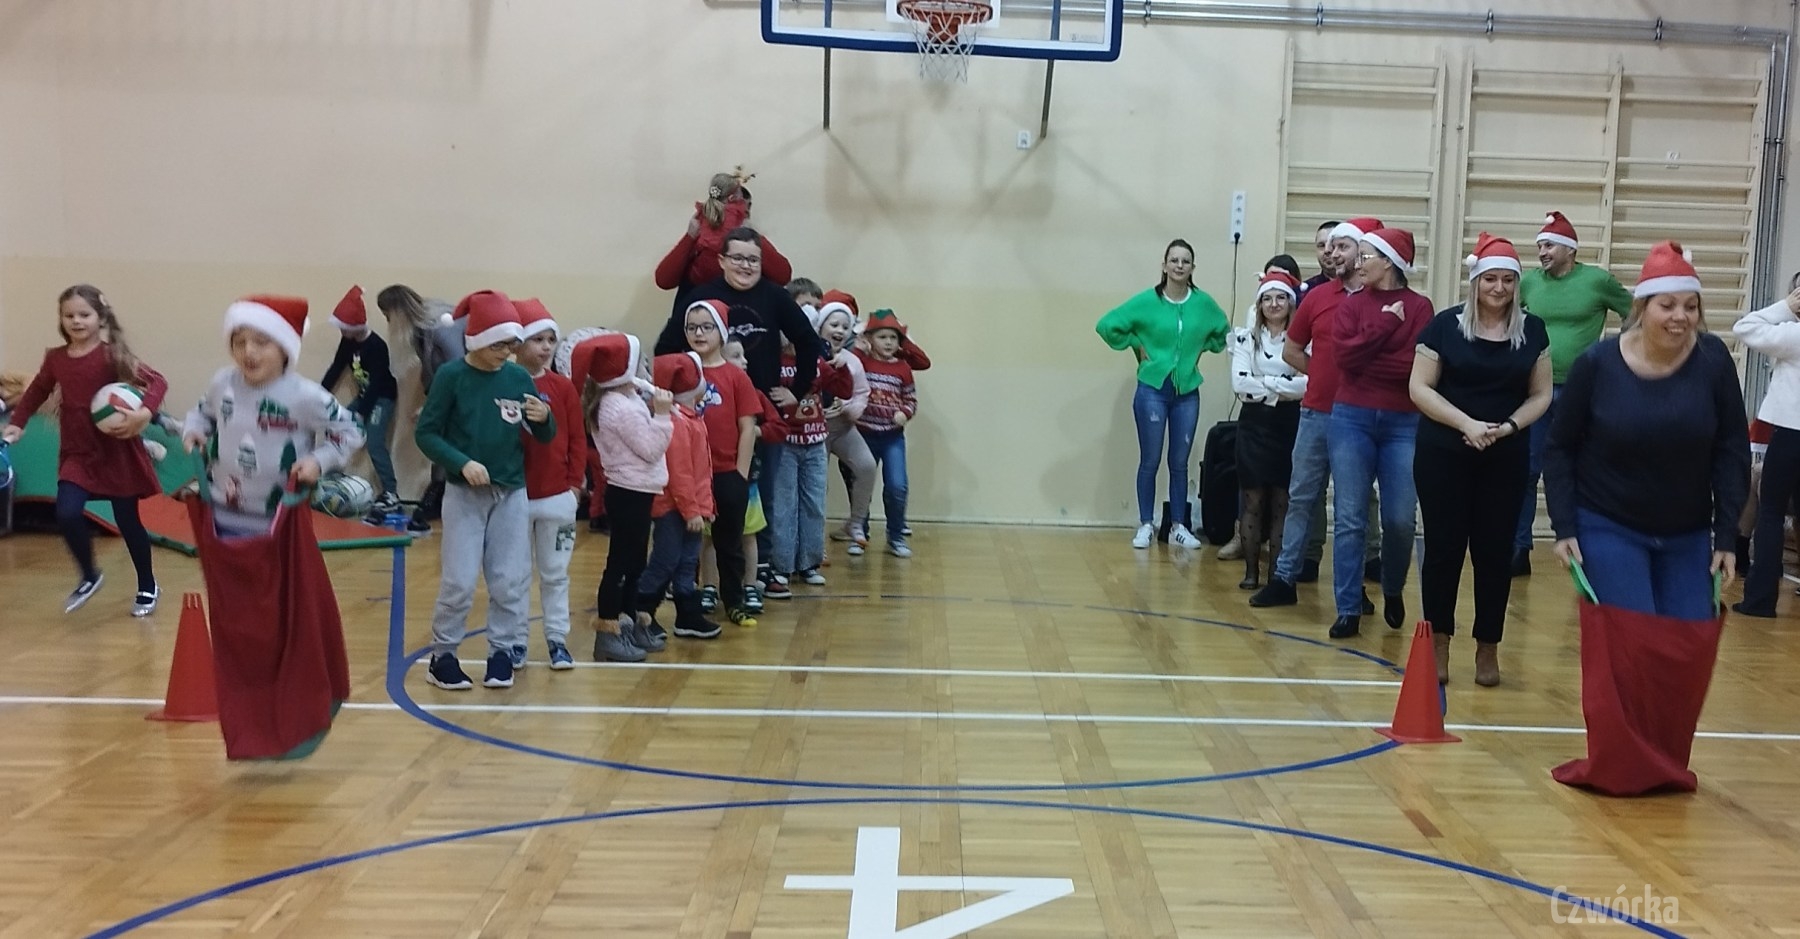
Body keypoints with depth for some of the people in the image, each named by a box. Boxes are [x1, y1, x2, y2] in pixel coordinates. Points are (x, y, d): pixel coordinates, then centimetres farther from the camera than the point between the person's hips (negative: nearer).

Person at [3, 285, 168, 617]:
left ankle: (148, 587, 25)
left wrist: (145, 411, -35)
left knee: (127, 520, 6)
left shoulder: (112, 355, -12)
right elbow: (37, 391, 19)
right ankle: (89, 576, 12)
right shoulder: (55, 358, 2)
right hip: (77, 453, 4)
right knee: (67, 514, -14)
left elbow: (157, 381, -18)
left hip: (117, 452, -3)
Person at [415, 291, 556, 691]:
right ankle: (443, 655, 14)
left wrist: (543, 418, -16)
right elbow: (426, 434, -7)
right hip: (464, 493, -3)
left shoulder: (519, 377, 0)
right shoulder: (452, 376, -8)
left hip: (512, 493, 3)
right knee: (460, 582, -2)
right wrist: (462, 463, -21)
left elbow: (544, 437, 6)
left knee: (511, 581, 6)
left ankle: (502, 652, 20)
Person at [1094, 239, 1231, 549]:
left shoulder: (1203, 303, -1)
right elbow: (1106, 325, -7)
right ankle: (1146, 525, 13)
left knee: (1179, 462, 8)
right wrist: (1136, 346, -5)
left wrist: (1202, 349, 6)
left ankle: (1178, 527, 17)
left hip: (1187, 393, 2)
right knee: (1150, 461, 4)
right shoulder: (1146, 301, -8)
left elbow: (1225, 331, 17)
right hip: (1152, 390, -2)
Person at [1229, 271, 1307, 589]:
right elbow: (1240, 383, -7)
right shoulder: (1246, 338, 4)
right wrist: (1284, 388, -9)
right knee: (1254, 499, 3)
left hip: (1289, 425, 0)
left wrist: (1264, 384, -11)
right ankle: (1251, 570, 8)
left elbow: (1309, 383, -13)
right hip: (1255, 424, 1)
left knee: (1281, 500, 3)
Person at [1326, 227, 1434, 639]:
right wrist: (1385, 324, -10)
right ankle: (1348, 609, 6)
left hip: (1403, 424, -1)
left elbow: (1415, 365, -11)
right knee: (1350, 519, 0)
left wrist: (1365, 361, -9)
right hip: (1351, 419, 1)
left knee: (1400, 520, 0)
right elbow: (1344, 354, -9)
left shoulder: (1419, 307, 1)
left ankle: (1393, 591, 28)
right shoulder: (1351, 304, 7)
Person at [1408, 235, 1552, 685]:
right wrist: (1466, 423, -17)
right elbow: (1420, 388, -5)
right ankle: (1438, 644, 14)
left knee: (1495, 551, 6)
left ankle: (1488, 648, 18)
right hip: (1443, 455, -2)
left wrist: (1509, 426, -11)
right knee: (1443, 548, 2)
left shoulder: (1532, 331, 5)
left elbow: (1541, 395, 7)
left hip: (1506, 459, 2)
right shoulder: (1445, 325, -3)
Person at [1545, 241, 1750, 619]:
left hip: (1688, 535, 3)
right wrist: (1564, 527, -8)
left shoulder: (1713, 360, -8)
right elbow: (1561, 448, -3)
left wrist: (1726, 534, -5)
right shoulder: (1597, 363, -12)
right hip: (1608, 528, -2)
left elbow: (1732, 450, -3)